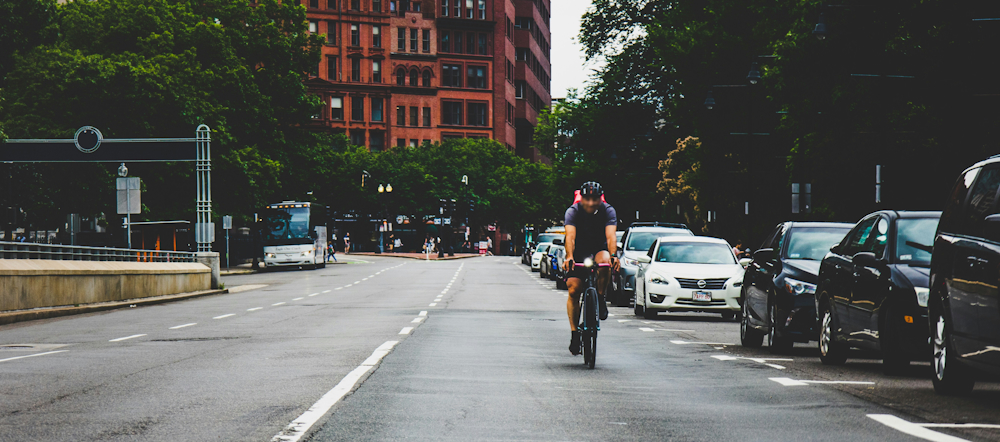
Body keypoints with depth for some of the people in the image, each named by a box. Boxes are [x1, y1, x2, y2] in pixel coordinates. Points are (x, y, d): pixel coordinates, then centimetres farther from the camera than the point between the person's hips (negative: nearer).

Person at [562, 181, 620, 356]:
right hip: (578, 253, 0)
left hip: (599, 250, 0)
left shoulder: (608, 211, -16)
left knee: (604, 260, -36)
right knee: (573, 291, -14)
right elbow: (570, 236, -31)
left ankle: (600, 298, -14)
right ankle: (574, 333, -2)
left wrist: (613, 256, -49)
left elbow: (611, 236, -30)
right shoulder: (573, 211, -17)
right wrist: (569, 257, -49)